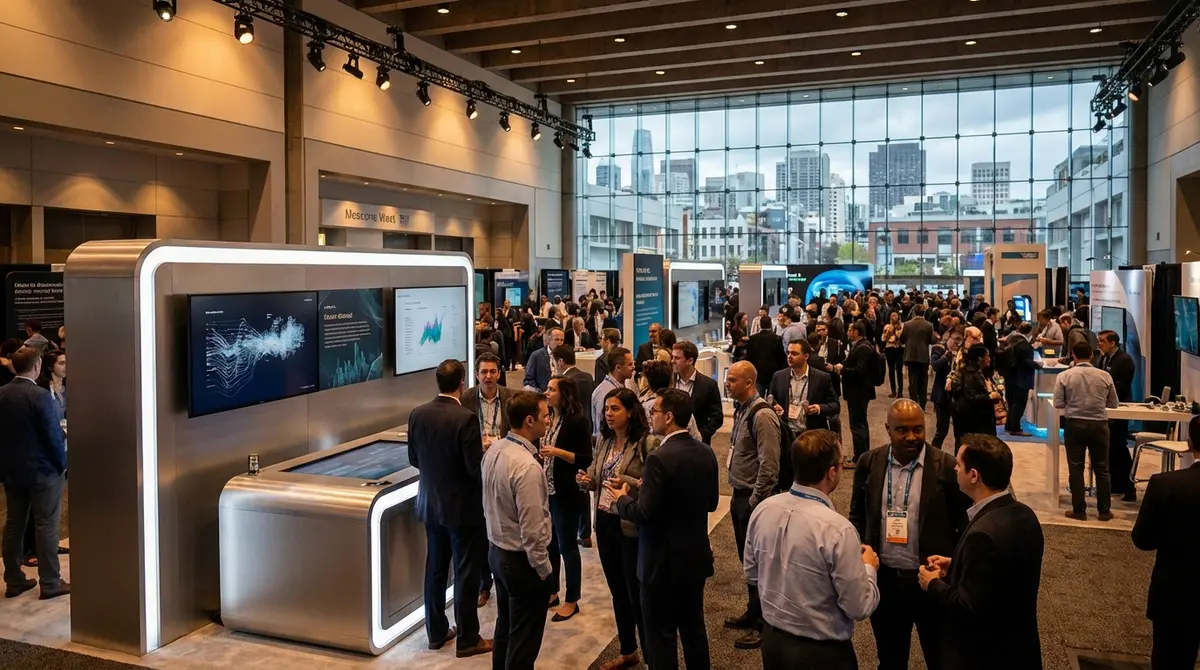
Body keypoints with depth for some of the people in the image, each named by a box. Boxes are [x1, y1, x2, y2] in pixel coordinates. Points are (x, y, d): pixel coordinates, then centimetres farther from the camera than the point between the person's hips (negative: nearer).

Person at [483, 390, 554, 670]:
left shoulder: (494, 450, -2)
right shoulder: (527, 466, -28)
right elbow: (532, 529, -26)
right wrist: (543, 568, -13)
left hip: (497, 550, 9)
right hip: (522, 559, -8)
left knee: (505, 626, 24)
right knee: (524, 637, 8)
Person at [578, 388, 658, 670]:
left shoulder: (648, 443, -15)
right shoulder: (603, 440, 7)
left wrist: (629, 482, -29)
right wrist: (587, 480, -8)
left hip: (632, 525, -7)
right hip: (605, 523, 7)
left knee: (637, 593, 3)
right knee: (617, 591, 18)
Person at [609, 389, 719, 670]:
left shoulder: (659, 458, -23)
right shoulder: (705, 452, 1)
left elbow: (645, 513, -22)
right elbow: (711, 502, 10)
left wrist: (622, 499, -4)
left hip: (664, 561, -7)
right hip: (697, 555, 8)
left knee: (662, 634, 5)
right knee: (694, 628, 20)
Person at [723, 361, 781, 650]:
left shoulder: (762, 415, -20)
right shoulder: (741, 409, 7)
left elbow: (769, 466, -23)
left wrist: (755, 501, -18)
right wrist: (739, 494, 13)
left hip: (753, 498, -9)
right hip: (740, 495, 9)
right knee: (747, 559, 20)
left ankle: (763, 625, 17)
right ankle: (754, 612, 36)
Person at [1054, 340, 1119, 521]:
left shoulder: (1064, 376, -7)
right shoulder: (1105, 376, -2)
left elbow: (1058, 403, -6)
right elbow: (1113, 403, 5)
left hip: (1075, 424, -1)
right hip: (1099, 425, 1)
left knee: (1076, 469, 6)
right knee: (1102, 469, 12)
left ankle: (1079, 510, 9)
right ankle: (1103, 511, 17)